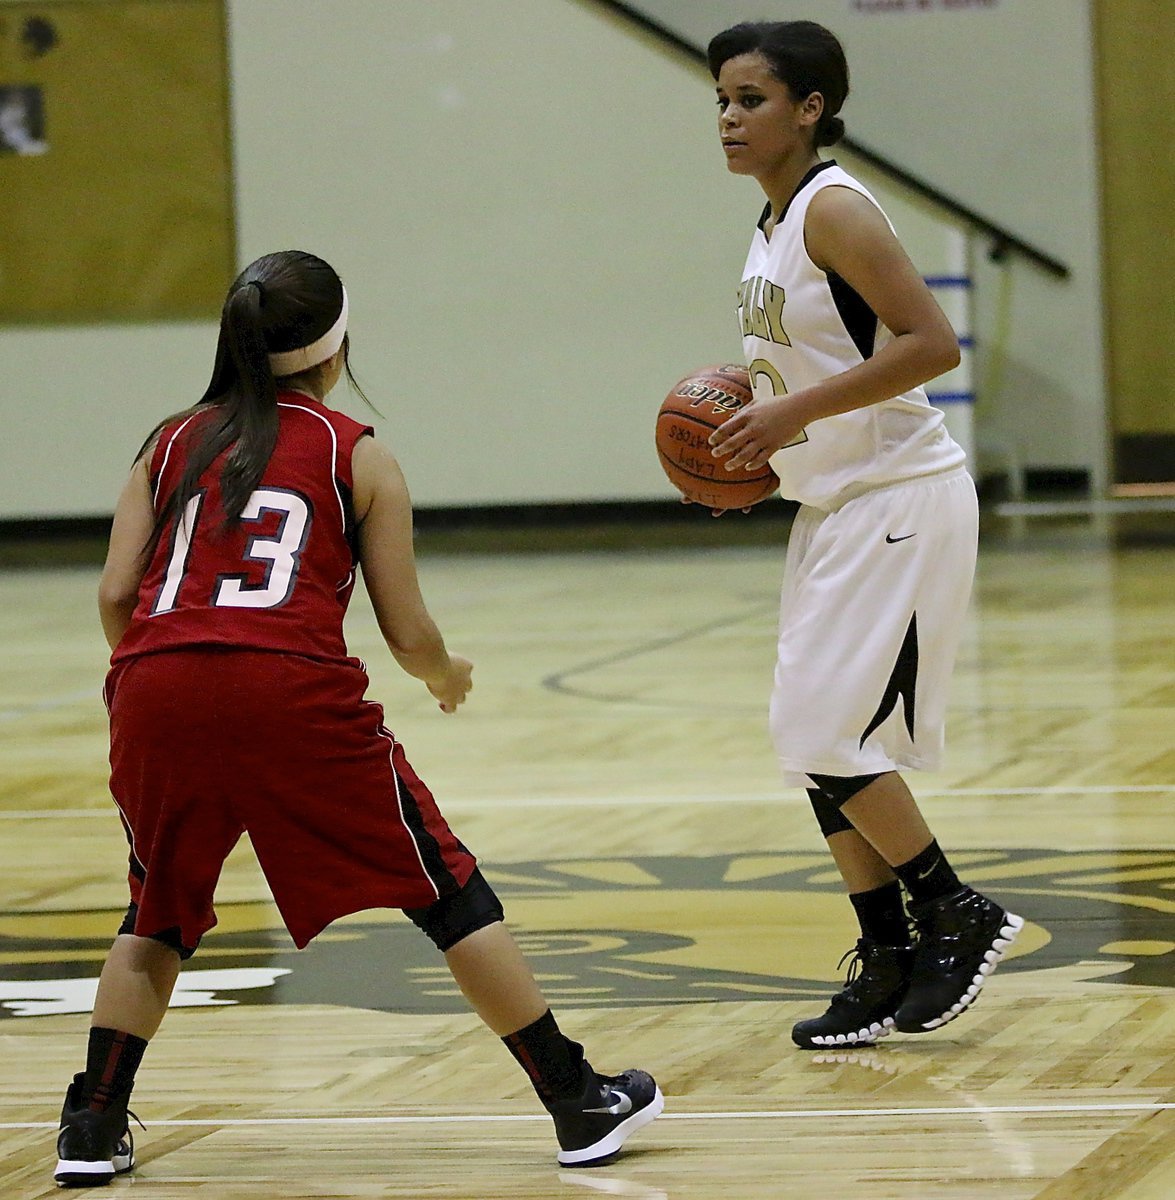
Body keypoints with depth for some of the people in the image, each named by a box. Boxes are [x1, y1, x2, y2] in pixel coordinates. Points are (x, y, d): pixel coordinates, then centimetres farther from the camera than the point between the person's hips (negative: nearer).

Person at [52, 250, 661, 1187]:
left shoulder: (173, 444, 22)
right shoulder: (357, 456, 15)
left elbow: (115, 597, 12)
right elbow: (408, 634, 11)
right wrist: (449, 677, 33)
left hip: (157, 687, 3)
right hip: (291, 690, -3)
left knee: (159, 914, 26)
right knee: (446, 892, 10)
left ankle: (94, 1128, 18)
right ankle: (581, 1106, 13)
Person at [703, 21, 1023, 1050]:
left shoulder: (834, 210, -16)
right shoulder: (773, 226, 12)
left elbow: (932, 342, -24)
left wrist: (796, 412, -25)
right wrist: (757, 411, 7)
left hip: (901, 500, -10)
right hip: (836, 505, 10)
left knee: (826, 734, -11)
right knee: (816, 743, 8)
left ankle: (958, 917, 4)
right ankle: (888, 965, 14)